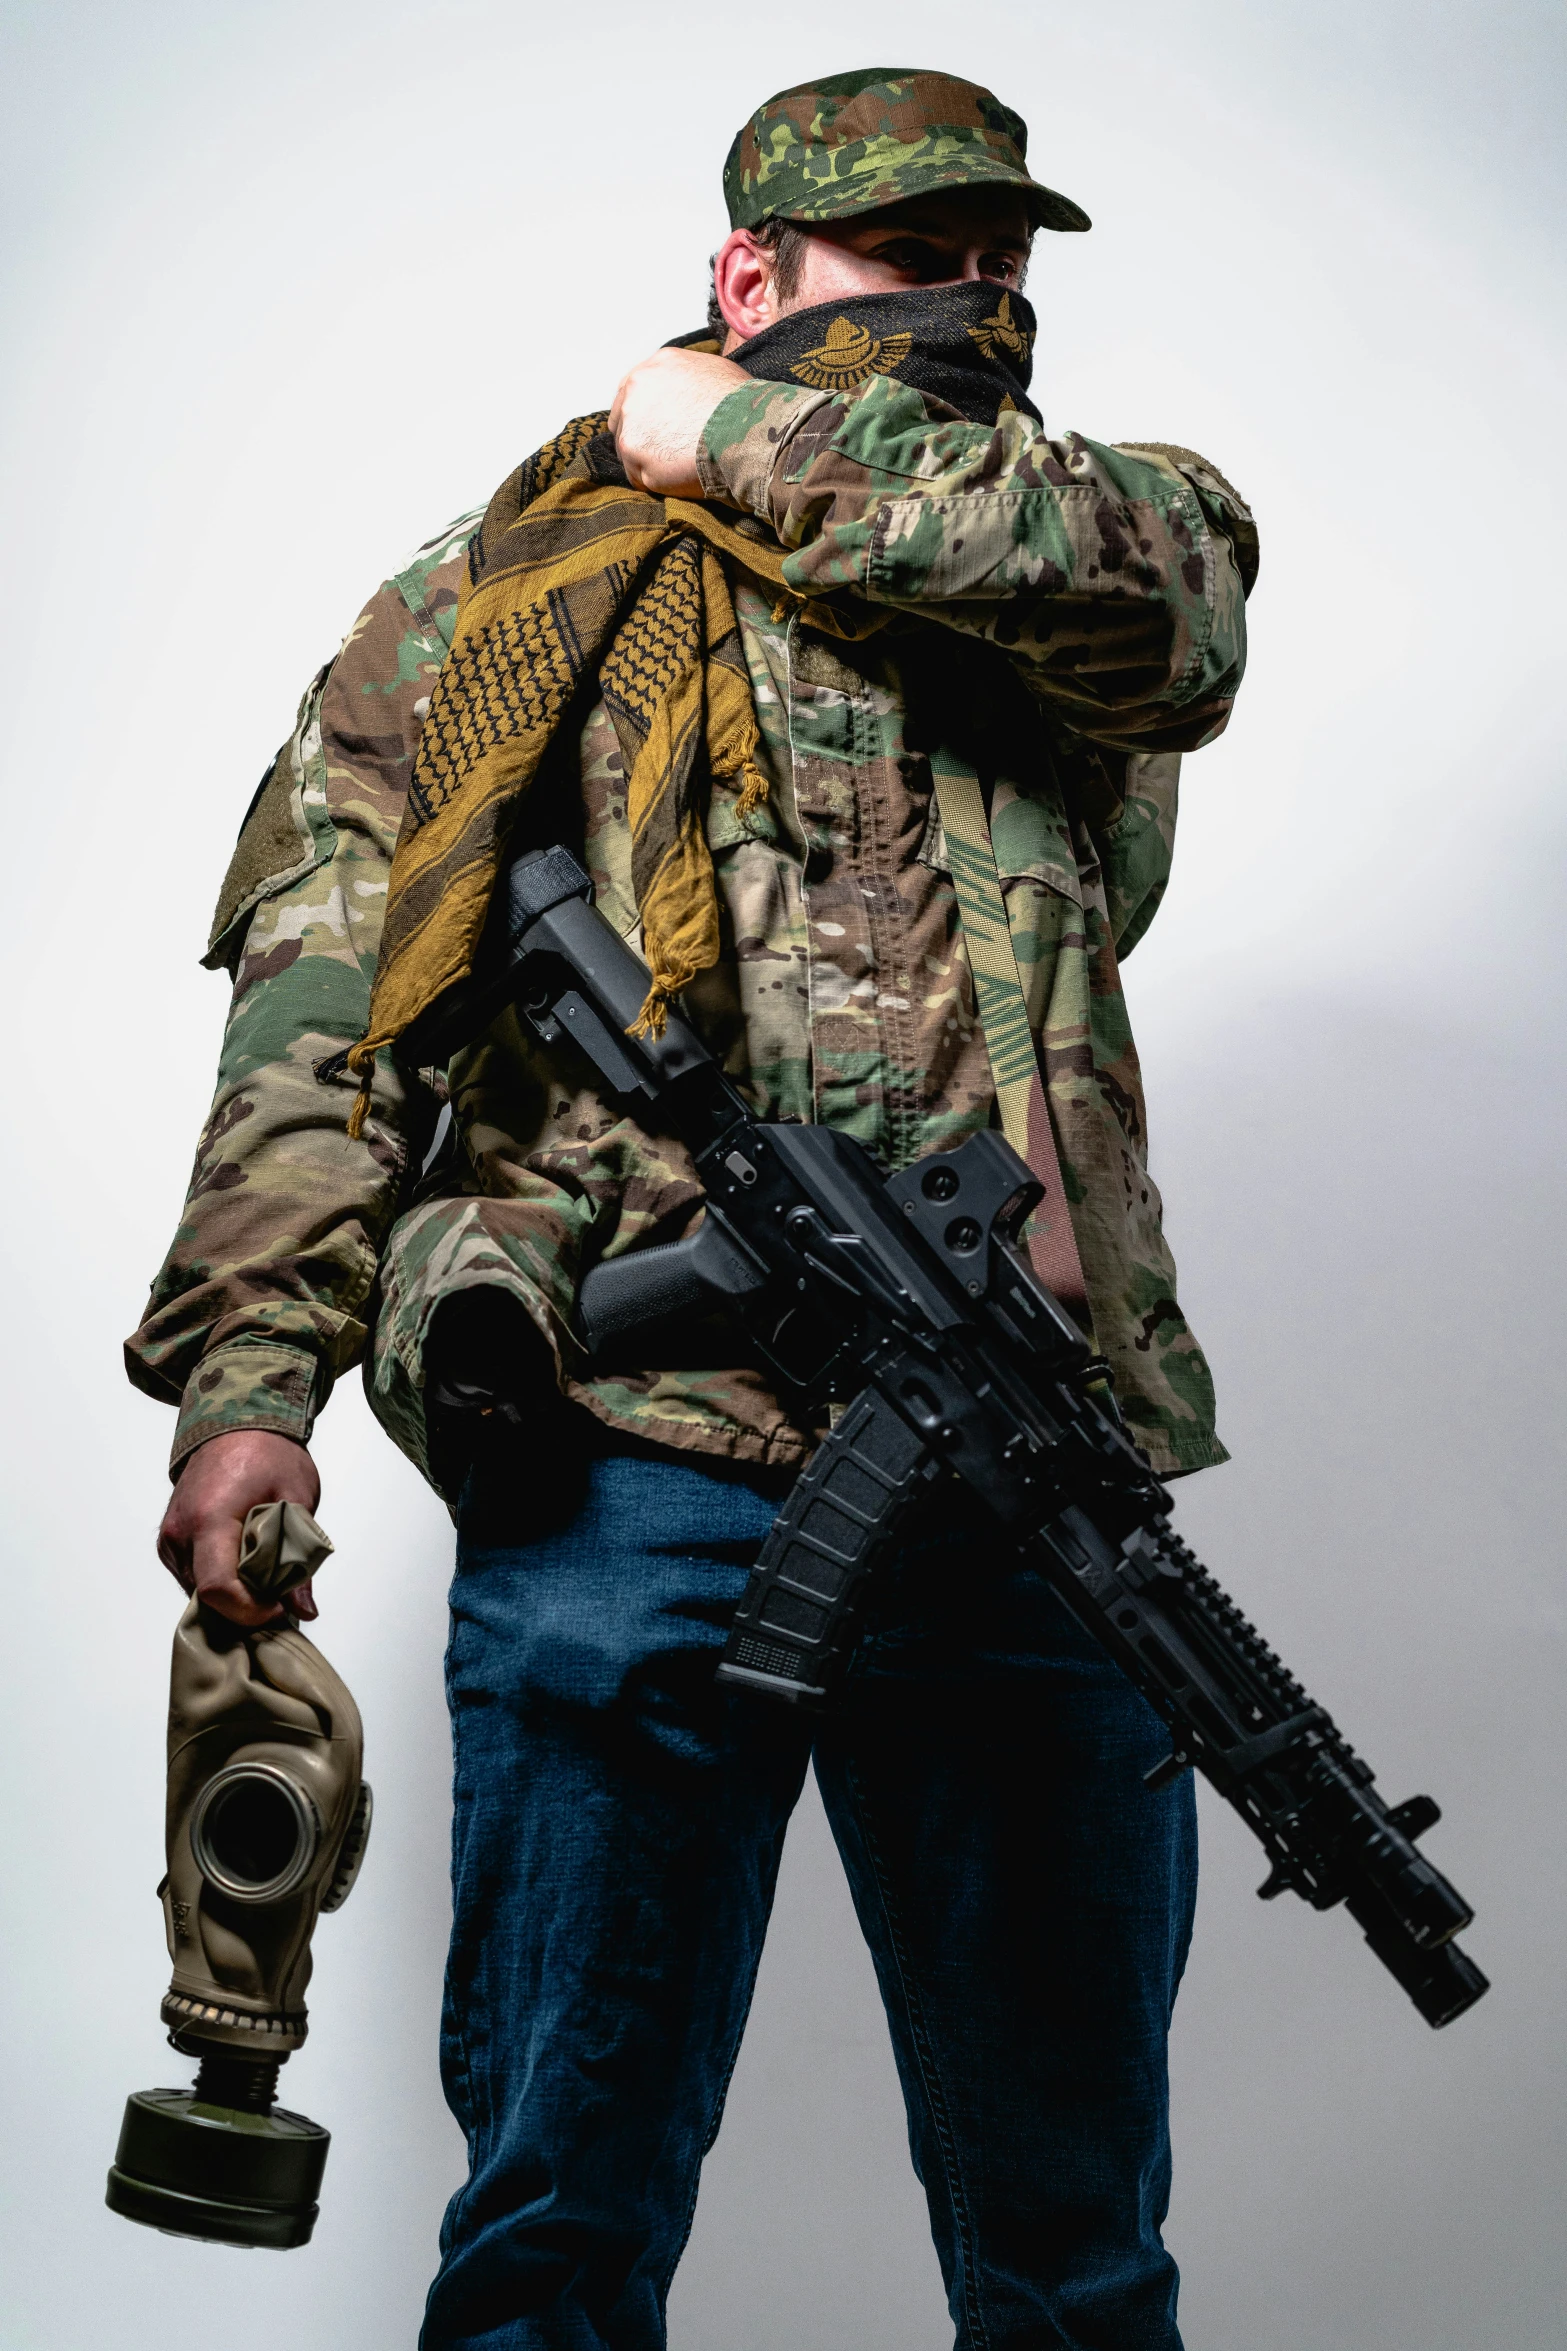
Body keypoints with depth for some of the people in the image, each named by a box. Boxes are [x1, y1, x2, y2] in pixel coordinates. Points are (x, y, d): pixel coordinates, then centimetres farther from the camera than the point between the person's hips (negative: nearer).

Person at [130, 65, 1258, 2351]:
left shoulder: (1085, 529, 16)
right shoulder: (515, 587, 11)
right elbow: (320, 1001, 4)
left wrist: (755, 443, 0)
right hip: (636, 1469, -2)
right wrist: (247, 1372, -9)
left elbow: (1167, 598, -9)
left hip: (1032, 1477, 2)